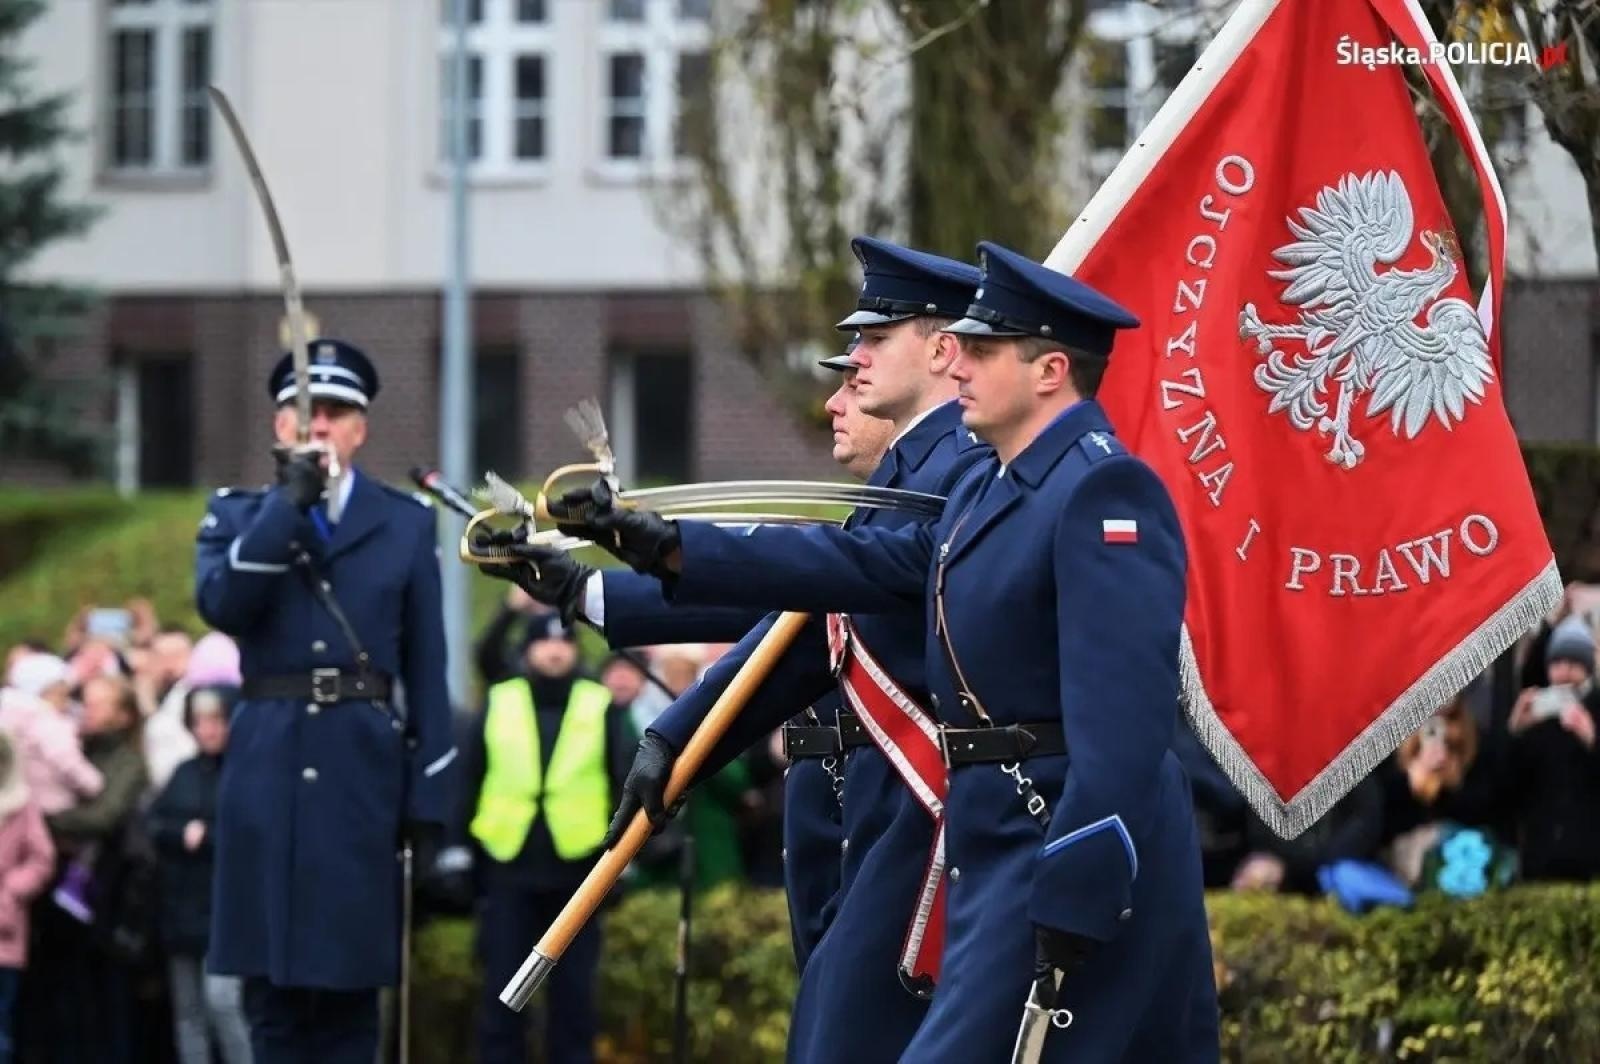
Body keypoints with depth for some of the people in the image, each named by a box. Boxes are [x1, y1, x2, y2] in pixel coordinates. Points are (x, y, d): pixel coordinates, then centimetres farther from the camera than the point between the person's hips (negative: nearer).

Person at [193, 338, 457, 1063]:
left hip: (364, 777, 0)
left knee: (350, 985, 0)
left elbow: (427, 671, 6)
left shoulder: (406, 524, 9)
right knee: (272, 986, 1)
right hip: (269, 775, 1)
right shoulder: (237, 516, 11)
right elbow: (220, 603, -10)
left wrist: (428, 800, -1)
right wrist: (289, 502, -13)